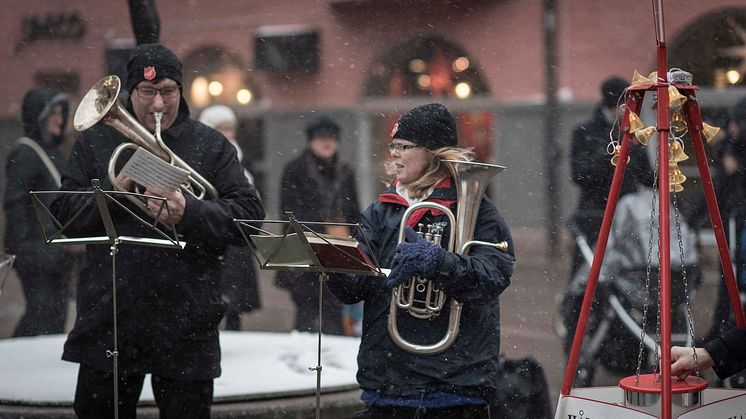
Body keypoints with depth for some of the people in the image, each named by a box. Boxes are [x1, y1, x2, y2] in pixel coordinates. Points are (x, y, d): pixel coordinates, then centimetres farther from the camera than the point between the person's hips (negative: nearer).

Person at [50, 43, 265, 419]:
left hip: (186, 324, -1)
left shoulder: (211, 146, 5)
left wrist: (189, 212, -21)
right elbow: (64, 216, 3)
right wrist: (114, 190, -14)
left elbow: (250, 215, -5)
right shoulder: (95, 142, 10)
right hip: (109, 318, 1)